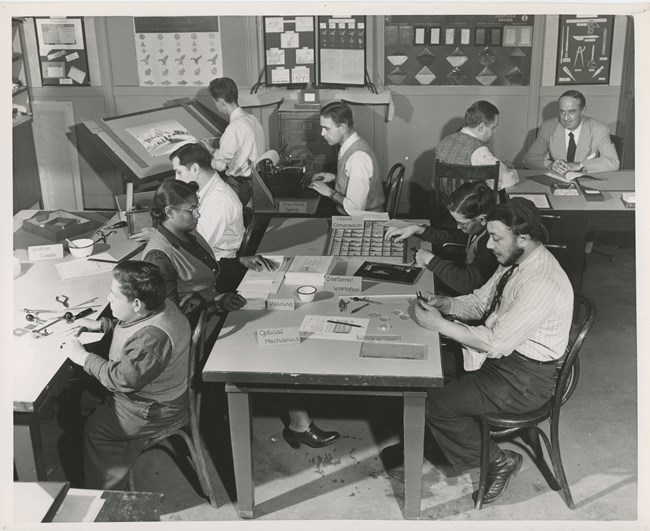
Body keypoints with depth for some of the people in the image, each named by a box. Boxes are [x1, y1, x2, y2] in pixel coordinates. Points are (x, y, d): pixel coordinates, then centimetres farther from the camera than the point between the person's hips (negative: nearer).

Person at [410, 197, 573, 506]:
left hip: (524, 379, -10)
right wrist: (444, 304, -7)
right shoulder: (515, 261, 1)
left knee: (437, 403, -13)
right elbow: (481, 300, 12)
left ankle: (499, 461, 8)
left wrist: (439, 324, -24)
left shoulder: (542, 284, -30)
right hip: (501, 353, 10)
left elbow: (497, 343, -29)